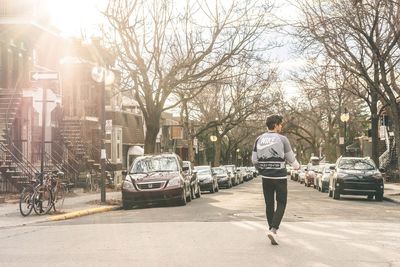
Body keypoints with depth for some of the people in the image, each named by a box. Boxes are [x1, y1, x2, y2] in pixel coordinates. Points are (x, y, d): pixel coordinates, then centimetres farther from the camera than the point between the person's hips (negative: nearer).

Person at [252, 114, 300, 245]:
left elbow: (254, 159, 6)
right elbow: (290, 158, -1)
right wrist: (296, 166, 20)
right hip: (280, 176, -4)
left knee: (269, 204, 13)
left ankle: (272, 229, 19)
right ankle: (273, 229, -12)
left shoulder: (259, 139, 3)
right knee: (281, 204, 4)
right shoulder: (282, 139, -9)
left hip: (266, 177, 4)